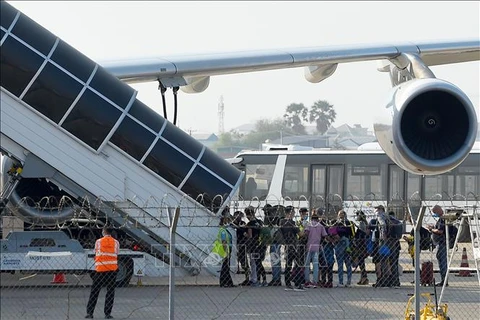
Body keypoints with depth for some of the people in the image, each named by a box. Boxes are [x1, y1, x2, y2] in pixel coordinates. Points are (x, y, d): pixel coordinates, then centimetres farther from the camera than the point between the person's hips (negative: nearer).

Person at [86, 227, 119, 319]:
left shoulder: (98, 242, 3)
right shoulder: (116, 242, 4)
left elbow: (96, 254, 8)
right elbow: (116, 255, 7)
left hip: (100, 269, 0)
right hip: (112, 269, 0)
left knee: (94, 291, 5)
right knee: (110, 291, 6)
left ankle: (89, 312, 2)